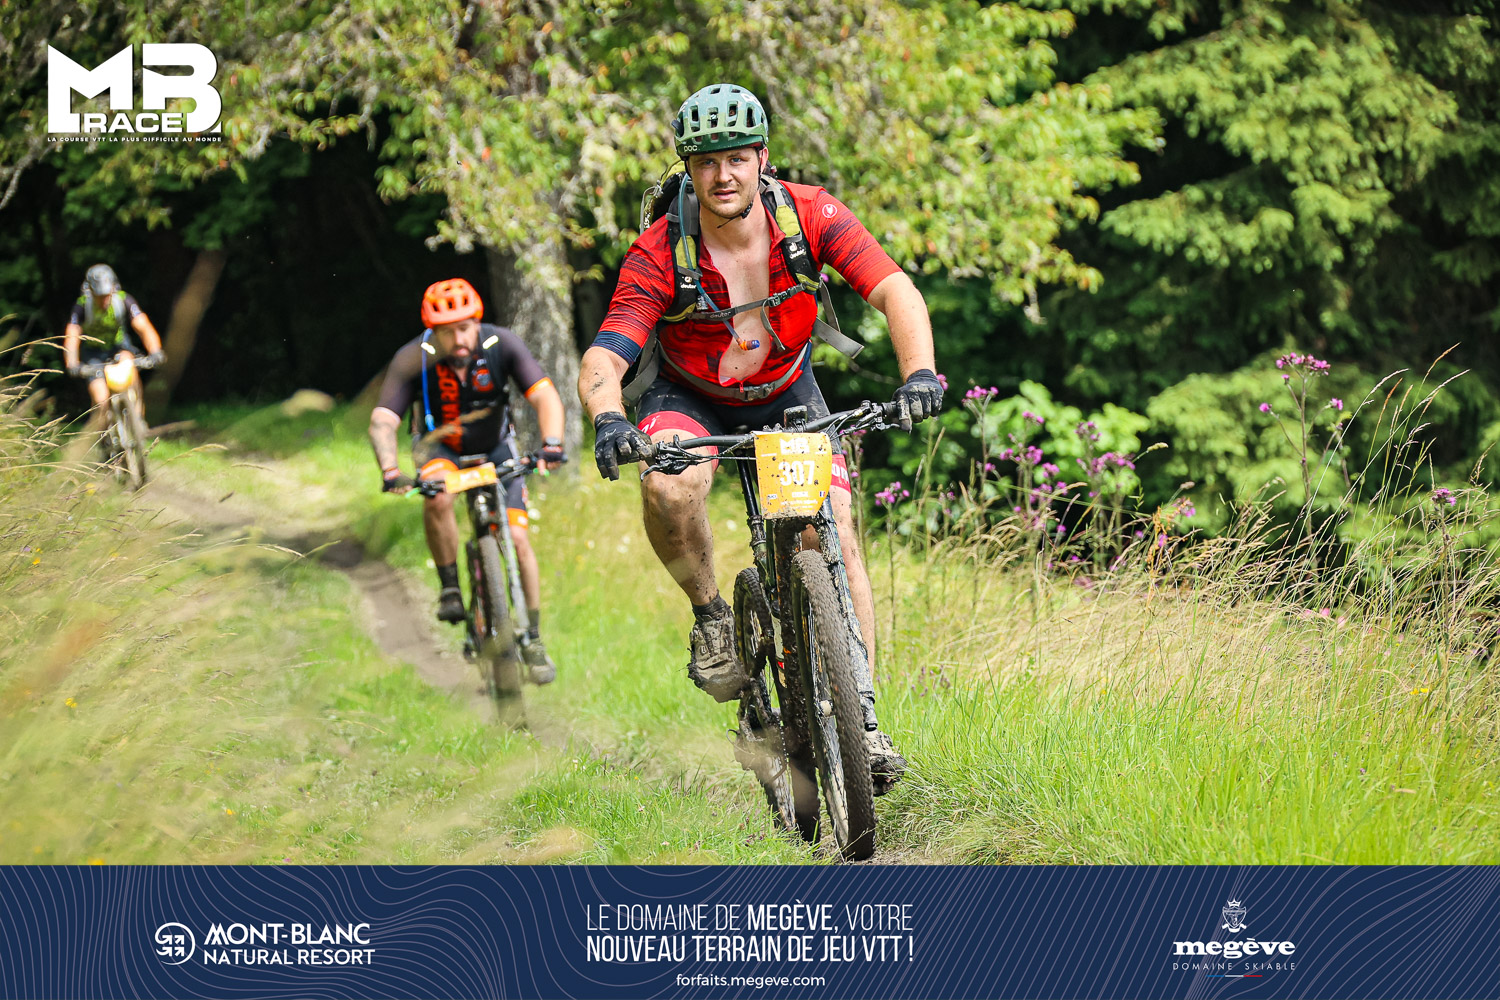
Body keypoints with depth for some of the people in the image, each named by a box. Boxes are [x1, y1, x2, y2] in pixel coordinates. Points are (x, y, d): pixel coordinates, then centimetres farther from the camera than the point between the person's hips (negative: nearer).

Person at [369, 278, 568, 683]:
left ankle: (534, 641, 0)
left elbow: (545, 396, -32)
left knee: (517, 538, -12)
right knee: (438, 498, -35)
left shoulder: (501, 345, -26)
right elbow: (382, 422, -33)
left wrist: (551, 445, -51)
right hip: (439, 447, -1)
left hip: (494, 447, 1)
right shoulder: (413, 360, -28)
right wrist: (390, 472, -52)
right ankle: (450, 589, -14)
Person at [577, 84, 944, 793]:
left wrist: (919, 372, -49)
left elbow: (894, 291, -30)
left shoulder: (808, 215, -23)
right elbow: (603, 359, -33)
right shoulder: (659, 254, -27)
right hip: (690, 400, -1)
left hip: (787, 395, 2)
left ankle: (862, 716, -7)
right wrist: (608, 417, -56)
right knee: (669, 485, -34)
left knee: (836, 535, -15)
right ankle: (710, 616, -7)